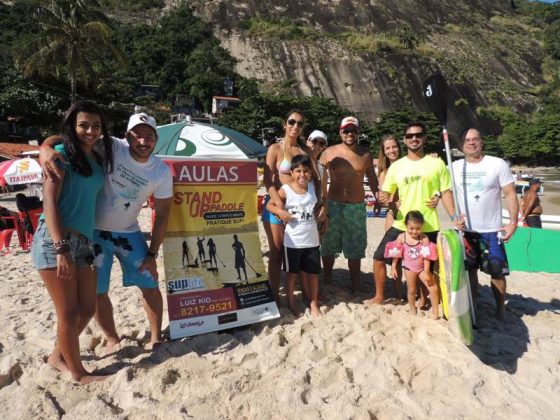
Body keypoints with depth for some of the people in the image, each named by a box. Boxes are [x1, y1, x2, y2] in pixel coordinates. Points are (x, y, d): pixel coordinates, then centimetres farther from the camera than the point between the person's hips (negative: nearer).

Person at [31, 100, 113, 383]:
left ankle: (58, 355, 36)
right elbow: (50, 203, -13)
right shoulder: (61, 154, -5)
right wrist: (62, 248, -20)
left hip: (84, 241, 7)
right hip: (54, 240, -7)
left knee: (87, 309, 13)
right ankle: (78, 372, 20)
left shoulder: (99, 160, 14)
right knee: (69, 312, 2)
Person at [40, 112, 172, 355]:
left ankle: (156, 337, 24)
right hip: (93, 231, -1)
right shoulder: (112, 148, -19)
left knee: (150, 285, 3)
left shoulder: (161, 172, -12)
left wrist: (152, 254, -6)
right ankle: (112, 339, 29)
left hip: (128, 232, 2)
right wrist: (46, 148, -43)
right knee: (96, 292, 6)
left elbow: (162, 215, -6)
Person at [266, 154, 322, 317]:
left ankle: (314, 303, 27)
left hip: (312, 240, 4)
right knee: (292, 273, 11)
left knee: (313, 272, 12)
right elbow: (269, 205, -4)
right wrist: (280, 211, -21)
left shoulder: (312, 187, 3)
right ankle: (291, 302, 29)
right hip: (293, 241, -3)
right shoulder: (286, 190, -10)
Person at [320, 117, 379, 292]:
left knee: (355, 249, 9)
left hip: (357, 207, 1)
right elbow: (320, 180, -3)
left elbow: (371, 177, 17)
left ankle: (355, 287, 22)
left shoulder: (365, 155, 5)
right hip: (333, 205, -1)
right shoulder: (329, 152, -2)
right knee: (328, 247, 9)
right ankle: (327, 282, 27)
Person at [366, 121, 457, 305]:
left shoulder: (436, 163, 1)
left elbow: (446, 192, 2)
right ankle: (379, 296, 23)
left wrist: (454, 217, -10)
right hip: (401, 225, 3)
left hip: (429, 227, -2)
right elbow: (385, 193, 10)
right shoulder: (396, 166, 6)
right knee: (379, 258, 4)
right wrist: (384, 198, -14)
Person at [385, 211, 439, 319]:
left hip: (422, 268, 0)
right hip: (409, 268, 0)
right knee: (411, 290, 12)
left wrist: (426, 272, -17)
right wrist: (394, 267, 0)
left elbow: (427, 257, -17)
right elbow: (396, 253, -3)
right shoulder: (402, 237, -14)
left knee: (434, 288, -4)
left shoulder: (424, 238, -18)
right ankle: (412, 309, 33)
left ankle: (435, 311, 12)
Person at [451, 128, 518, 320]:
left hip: (492, 230, -2)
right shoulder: (454, 167, 3)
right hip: (465, 230, 3)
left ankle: (501, 309, 20)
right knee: (469, 269, 12)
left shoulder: (498, 164, -5)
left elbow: (510, 194, -5)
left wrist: (513, 222, -12)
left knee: (497, 271, 1)